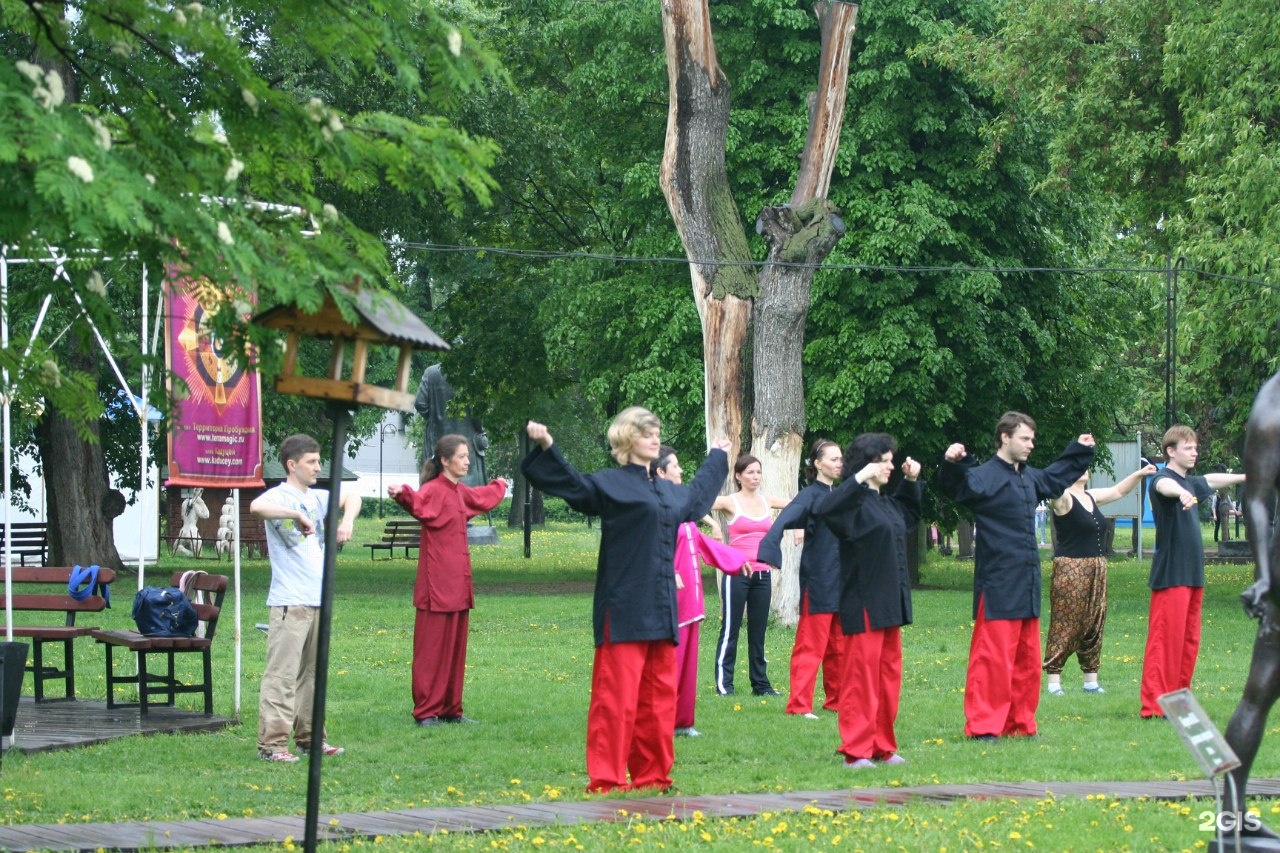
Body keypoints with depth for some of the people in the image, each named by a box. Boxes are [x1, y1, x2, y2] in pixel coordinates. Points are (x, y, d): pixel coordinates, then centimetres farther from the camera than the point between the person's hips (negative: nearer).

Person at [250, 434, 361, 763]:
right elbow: (257, 506, -31)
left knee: (312, 672, 13)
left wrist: (347, 520, 9)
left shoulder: (316, 498, 14)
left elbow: (351, 497, 28)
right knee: (282, 673, -10)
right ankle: (272, 742, -10)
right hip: (289, 602, -8)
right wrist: (298, 515, -31)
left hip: (318, 600, 8)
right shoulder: (279, 497, -8)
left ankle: (308, 738, 20)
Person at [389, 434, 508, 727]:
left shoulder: (460, 493, 15)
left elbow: (483, 498, 39)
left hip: (458, 584, 9)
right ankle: (426, 712, 1)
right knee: (432, 649, -4)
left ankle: (450, 709, 20)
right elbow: (419, 503, -37)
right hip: (437, 584, -9)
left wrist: (499, 486, 57)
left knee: (455, 648, 12)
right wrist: (402, 494, -58)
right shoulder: (434, 490, -13)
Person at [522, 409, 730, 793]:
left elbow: (698, 496, 41)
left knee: (659, 696, 10)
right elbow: (572, 484, -17)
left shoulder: (668, 491, 20)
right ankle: (606, 779, -5)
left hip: (660, 610, 7)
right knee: (617, 696, -8)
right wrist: (547, 448, -33)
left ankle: (652, 774, 17)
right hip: (624, 610, -7)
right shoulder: (610, 484, -3)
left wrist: (717, 458, 54)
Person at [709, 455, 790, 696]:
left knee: (758, 631, 9)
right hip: (737, 574, -5)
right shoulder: (730, 502, -3)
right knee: (730, 629, -2)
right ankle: (724, 682, 1)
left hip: (762, 574, 5)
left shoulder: (767, 502, 10)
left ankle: (760, 683, 13)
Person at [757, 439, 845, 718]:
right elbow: (783, 521, -26)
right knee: (810, 645, -7)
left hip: (841, 582, 7)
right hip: (818, 582, -7)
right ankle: (799, 704, -5)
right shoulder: (810, 495, -10)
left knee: (838, 646, 13)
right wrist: (769, 554, -41)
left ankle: (836, 699, 22)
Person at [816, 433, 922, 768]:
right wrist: (858, 479, -33)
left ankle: (882, 746, 21)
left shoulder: (887, 503, 15)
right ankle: (856, 751, -2)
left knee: (889, 677, 13)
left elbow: (910, 514, 38)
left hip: (890, 604, 9)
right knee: (861, 677, -6)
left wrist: (911, 481, 24)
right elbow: (826, 510, -34)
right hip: (864, 605, -9)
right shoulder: (857, 502, -12)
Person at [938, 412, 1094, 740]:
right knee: (993, 658, -9)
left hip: (1027, 584, 9)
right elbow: (956, 487, -31)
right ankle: (983, 726, -5)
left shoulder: (1030, 478, 17)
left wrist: (1080, 451, 44)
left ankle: (1019, 723, 22)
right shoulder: (985, 476, -12)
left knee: (1027, 659, 13)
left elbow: (1057, 478, 38)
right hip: (997, 586, -9)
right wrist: (952, 464, -51)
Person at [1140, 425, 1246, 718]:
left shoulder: (1191, 482, 16)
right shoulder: (1163, 478, -11)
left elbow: (1212, 480, 38)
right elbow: (1165, 486, -36)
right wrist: (1182, 492, -60)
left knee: (1189, 641, 10)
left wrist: (1247, 477, 52)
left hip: (1193, 573, 9)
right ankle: (1154, 705, -9)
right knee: (1165, 640, -10)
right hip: (1170, 574, -9)